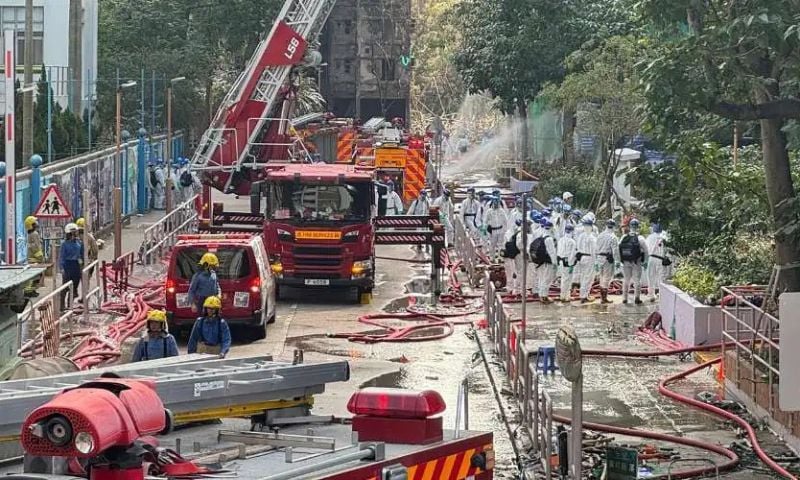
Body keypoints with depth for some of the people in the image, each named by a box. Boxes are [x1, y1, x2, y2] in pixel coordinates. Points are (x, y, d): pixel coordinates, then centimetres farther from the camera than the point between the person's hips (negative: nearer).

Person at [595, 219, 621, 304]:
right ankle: (604, 298, -2)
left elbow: (596, 249, 13)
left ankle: (602, 297, 21)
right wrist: (617, 261, -10)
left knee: (602, 278, 16)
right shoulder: (613, 237, -11)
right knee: (607, 279, -2)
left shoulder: (600, 236, 9)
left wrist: (596, 261, 18)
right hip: (608, 259, -6)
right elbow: (615, 250, -14)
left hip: (600, 258, 6)